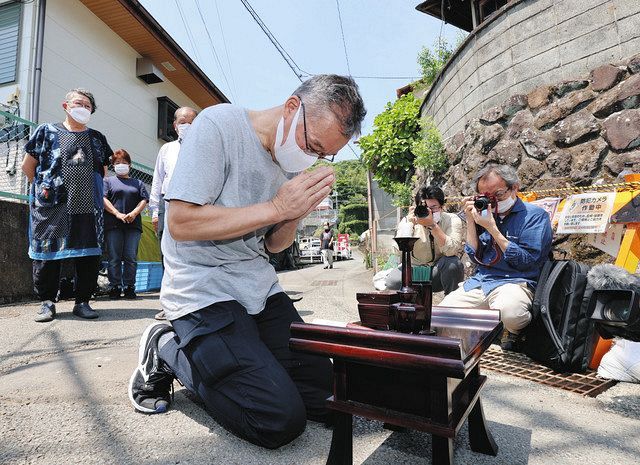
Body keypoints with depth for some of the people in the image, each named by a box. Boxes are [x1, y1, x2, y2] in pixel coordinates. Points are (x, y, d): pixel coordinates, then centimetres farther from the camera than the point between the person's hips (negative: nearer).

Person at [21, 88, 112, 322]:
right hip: (51, 208, -2)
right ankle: (47, 302, 15)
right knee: (47, 254, 1)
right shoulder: (47, 131, 9)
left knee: (89, 255, 1)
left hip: (89, 207, 2)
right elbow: (27, 166, 12)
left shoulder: (98, 138, 15)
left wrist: (86, 187, 15)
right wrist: (45, 187, 12)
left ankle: (82, 302, 12)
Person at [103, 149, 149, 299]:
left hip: (133, 224, 1)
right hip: (113, 225, -1)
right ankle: (114, 287, 5)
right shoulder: (108, 180, 15)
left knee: (131, 258, 0)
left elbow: (144, 200, 9)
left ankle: (129, 287, 5)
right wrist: (117, 214, -13)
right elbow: (104, 199, 1)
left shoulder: (138, 183, 21)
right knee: (114, 258, -1)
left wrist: (134, 213, -10)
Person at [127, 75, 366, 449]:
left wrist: (295, 214, -11)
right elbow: (181, 223, -20)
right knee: (282, 420, -13)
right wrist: (276, 207, -20)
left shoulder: (295, 160, 7)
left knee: (325, 397, 3)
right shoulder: (219, 124, -13)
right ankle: (167, 351, 7)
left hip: (260, 287, 8)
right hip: (203, 288, -7)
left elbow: (273, 245, 11)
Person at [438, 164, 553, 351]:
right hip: (480, 280, 5)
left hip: (516, 281, -5)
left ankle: (513, 334, -1)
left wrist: (493, 229, -14)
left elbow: (526, 262, -11)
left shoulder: (535, 215, -3)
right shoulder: (486, 214, 14)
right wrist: (470, 222, 0)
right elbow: (475, 256, 10)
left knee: (507, 312, -37)